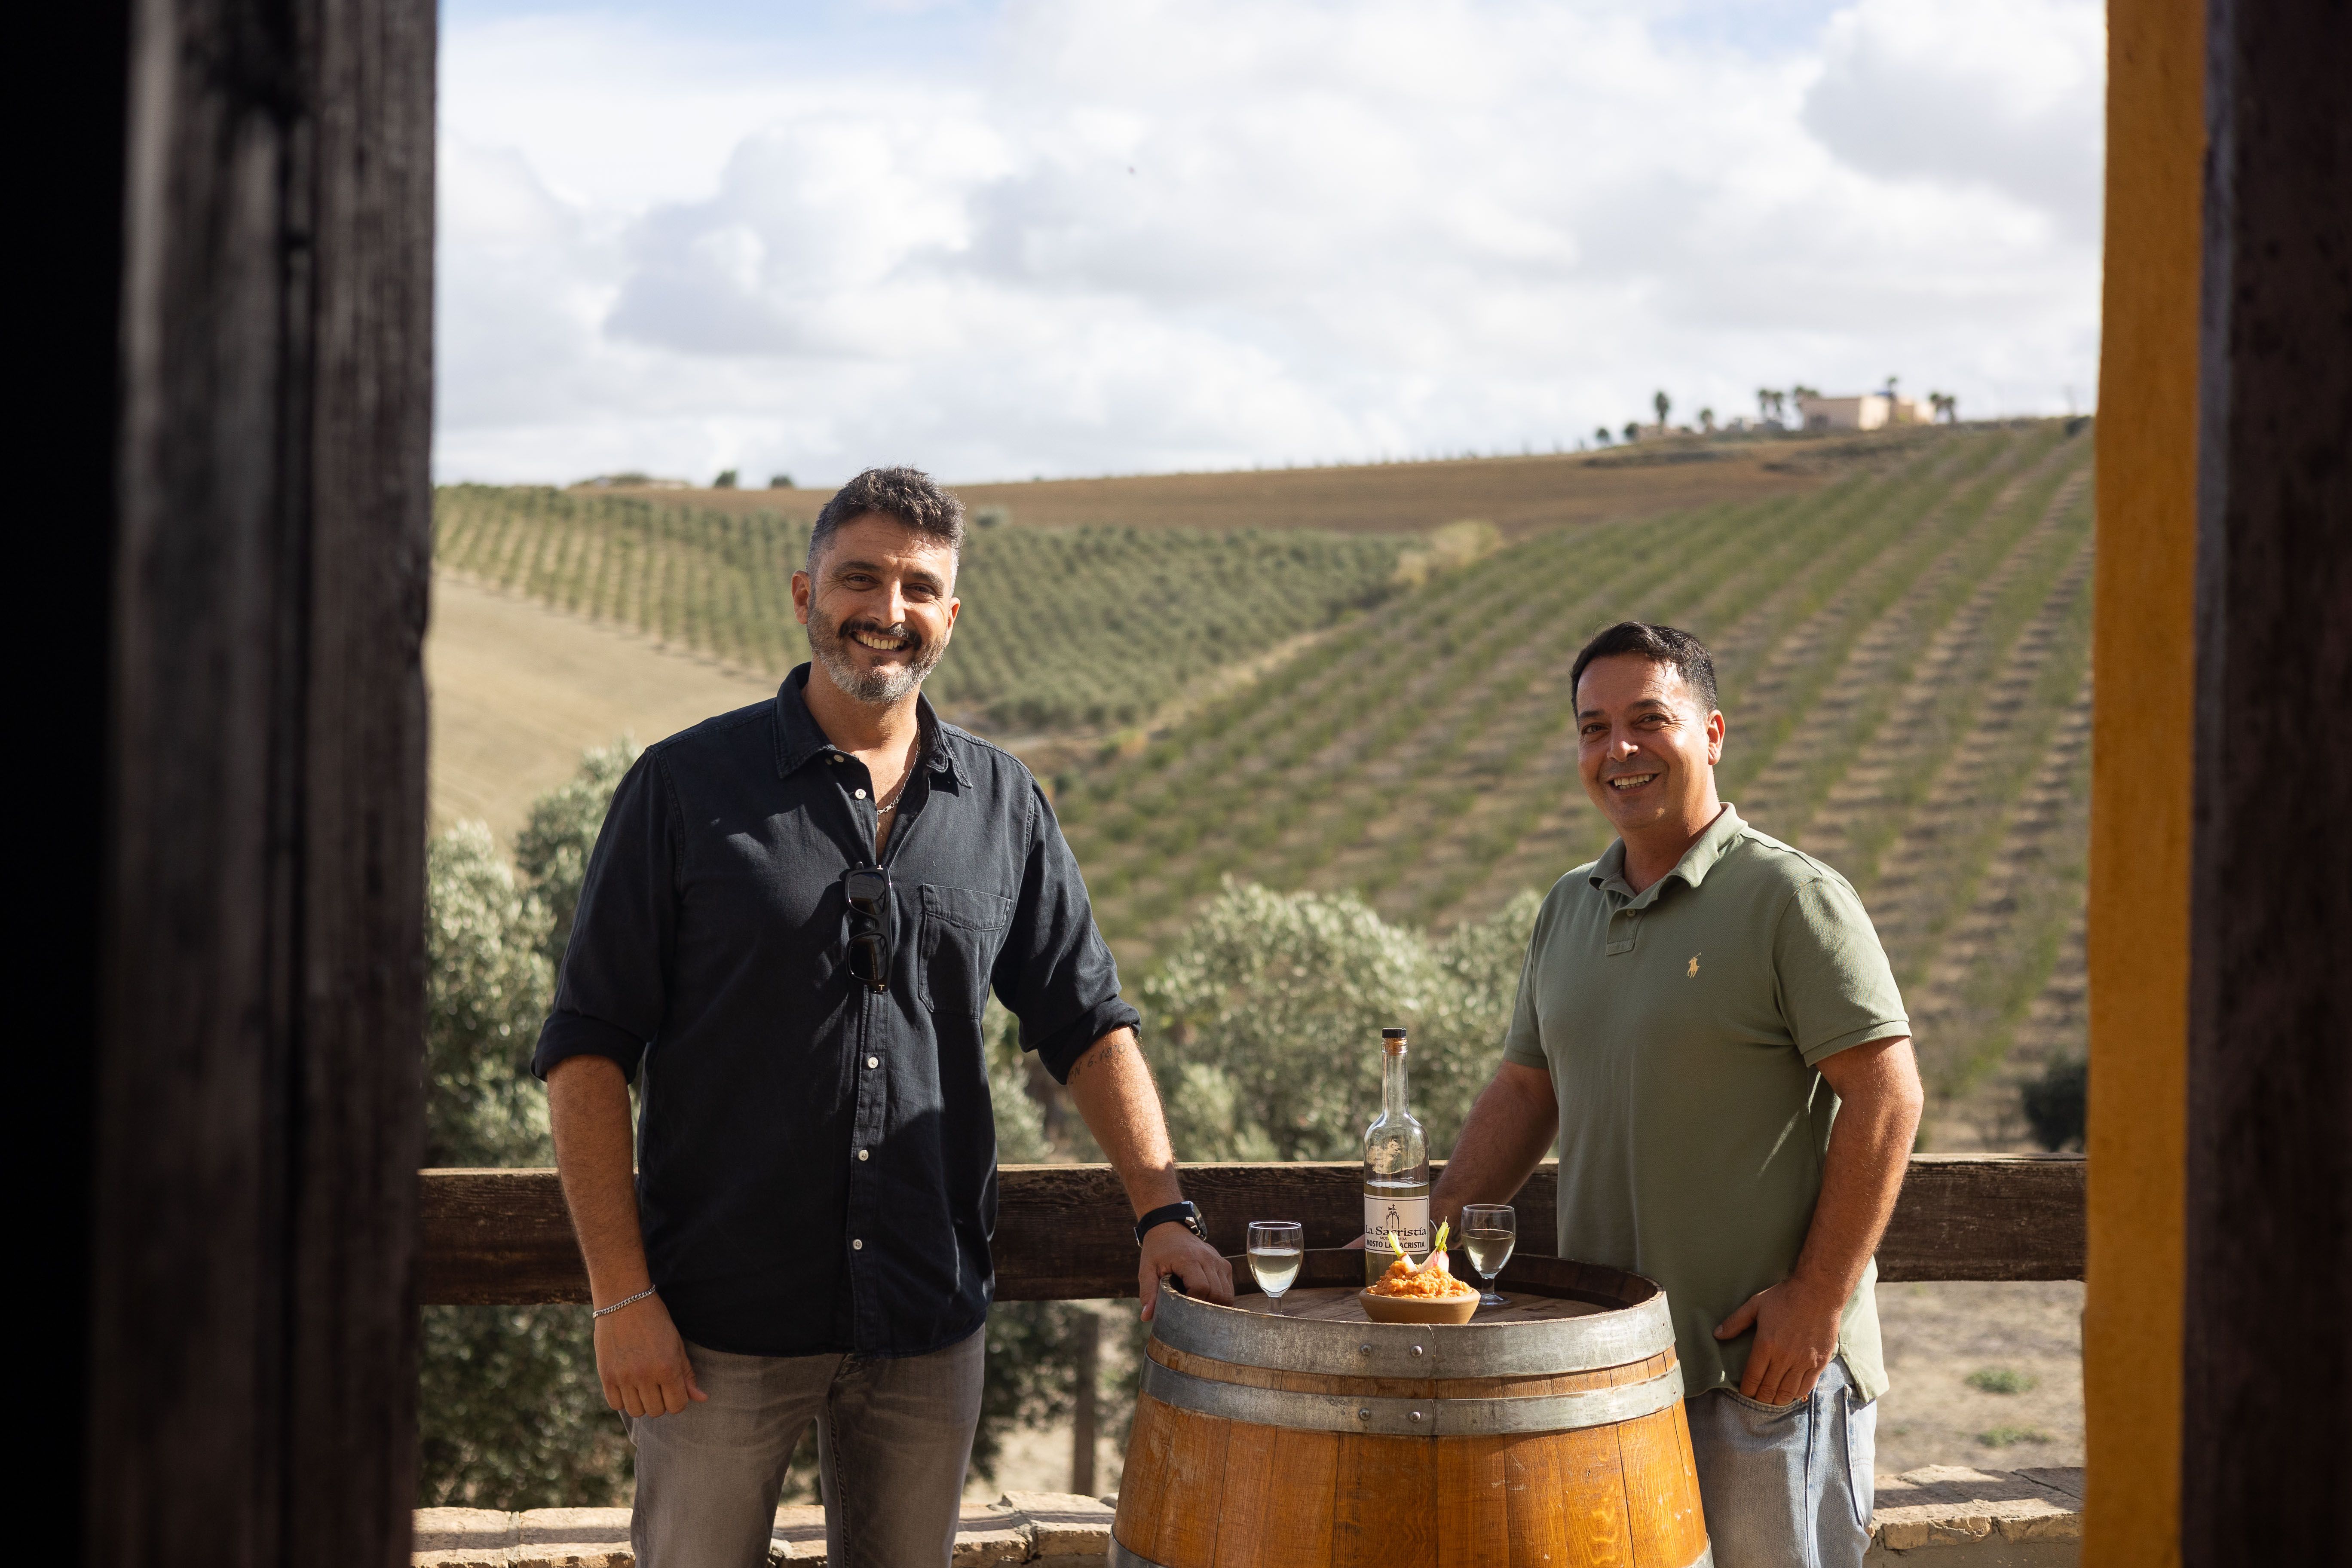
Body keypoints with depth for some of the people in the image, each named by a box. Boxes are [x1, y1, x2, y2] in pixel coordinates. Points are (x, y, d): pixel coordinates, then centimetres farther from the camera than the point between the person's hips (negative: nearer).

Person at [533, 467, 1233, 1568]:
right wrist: (620, 1295, -11)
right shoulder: (686, 787, -4)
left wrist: (1163, 1209, -1)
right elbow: (587, 1050, -5)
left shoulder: (1002, 803, 7)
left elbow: (1086, 1021, 12)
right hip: (723, 1324, -3)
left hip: (928, 1330, 3)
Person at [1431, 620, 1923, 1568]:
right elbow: (1526, 1090, 18)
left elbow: (1886, 1097, -13)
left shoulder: (1792, 898, -9)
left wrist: (1819, 1296, -16)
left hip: (1764, 1362, -6)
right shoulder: (1568, 911, 12)